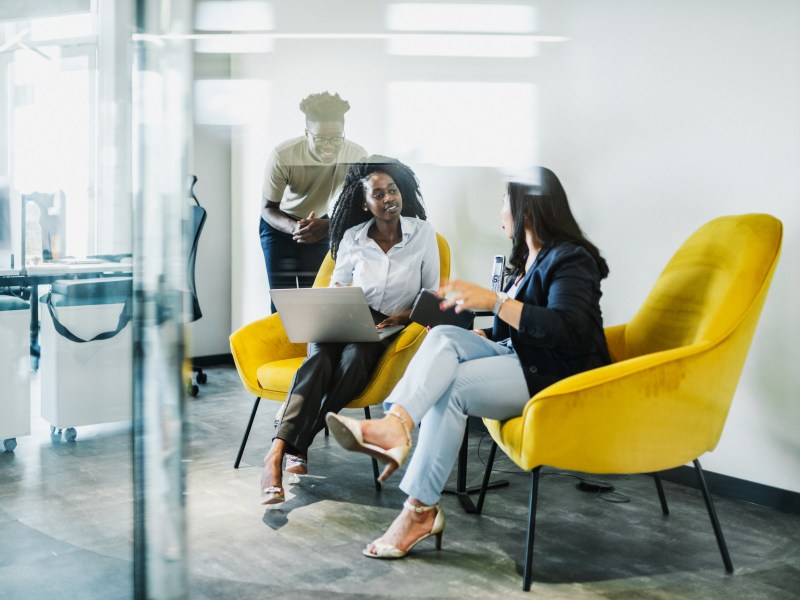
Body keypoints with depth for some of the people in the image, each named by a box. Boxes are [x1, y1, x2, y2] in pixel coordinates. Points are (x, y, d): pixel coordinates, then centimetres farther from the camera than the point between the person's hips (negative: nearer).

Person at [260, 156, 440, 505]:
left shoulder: (422, 234, 3)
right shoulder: (353, 237, 6)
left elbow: (432, 293, 7)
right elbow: (336, 286, 13)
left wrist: (404, 316, -10)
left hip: (390, 330, -1)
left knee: (354, 356, -37)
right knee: (319, 358, -34)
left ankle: (297, 444, -31)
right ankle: (277, 452, -43)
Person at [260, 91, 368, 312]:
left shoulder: (357, 156, -29)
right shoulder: (282, 156, -32)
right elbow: (267, 208, -19)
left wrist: (326, 226, -42)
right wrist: (294, 227, -41)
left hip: (322, 223, 2)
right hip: (280, 223, -1)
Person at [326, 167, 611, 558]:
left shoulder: (571, 260, -10)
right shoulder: (527, 259, 19)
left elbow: (570, 333, -25)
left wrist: (494, 301, -28)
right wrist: (475, 335, 8)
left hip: (560, 378, -8)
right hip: (518, 358, 8)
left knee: (450, 386, -25)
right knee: (444, 338, -17)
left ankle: (420, 510, -25)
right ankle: (396, 425, -40)